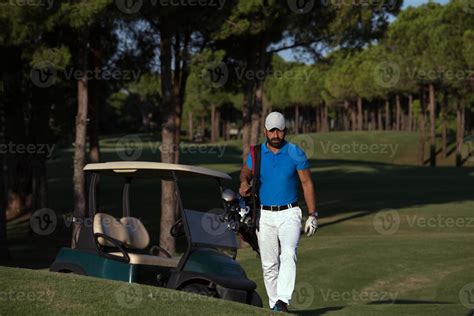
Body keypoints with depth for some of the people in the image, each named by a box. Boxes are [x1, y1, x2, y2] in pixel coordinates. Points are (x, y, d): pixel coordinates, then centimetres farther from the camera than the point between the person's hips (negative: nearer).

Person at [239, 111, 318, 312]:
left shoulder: (296, 153, -3)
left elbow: (307, 184, 1)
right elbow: (245, 171, 21)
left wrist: (312, 215, -3)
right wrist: (244, 183, -5)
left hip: (289, 214, -3)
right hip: (265, 215, 3)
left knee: (288, 254, -24)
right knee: (269, 264, 4)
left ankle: (283, 301, -33)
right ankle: (274, 306, 14)